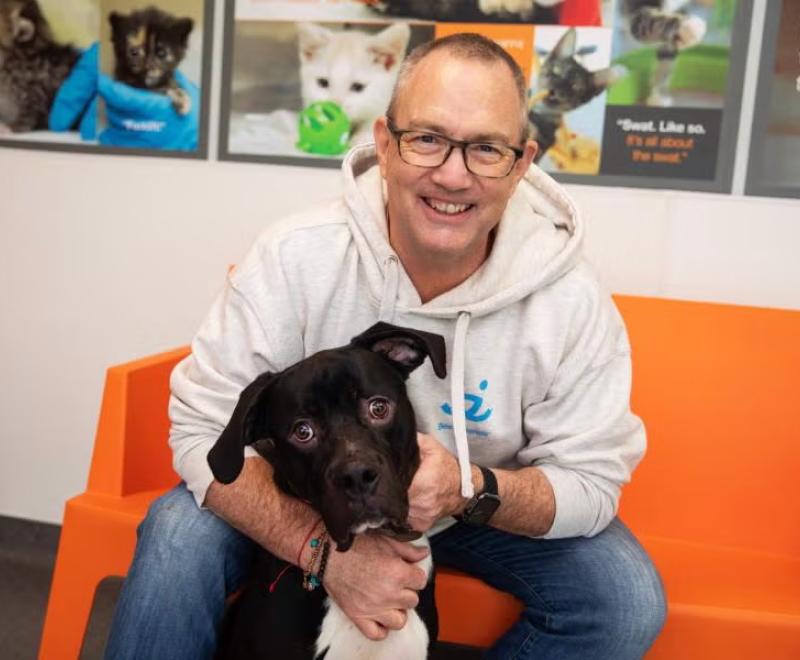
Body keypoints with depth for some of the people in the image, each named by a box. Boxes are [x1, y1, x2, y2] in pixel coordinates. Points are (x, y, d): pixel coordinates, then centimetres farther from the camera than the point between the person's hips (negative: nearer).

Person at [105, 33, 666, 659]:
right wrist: (325, 547, -35)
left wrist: (472, 489, -37)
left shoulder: (571, 301, -23)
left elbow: (593, 482, -16)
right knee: (179, 537, -25)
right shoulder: (294, 258, -25)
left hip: (488, 510, 2)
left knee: (628, 601, -18)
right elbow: (203, 428, -21)